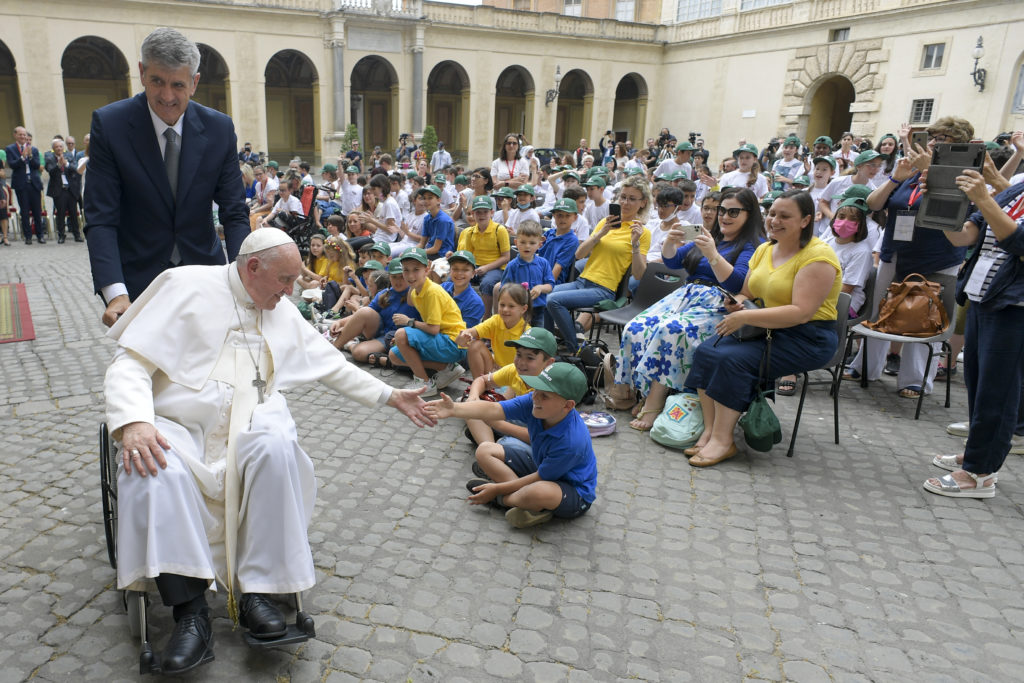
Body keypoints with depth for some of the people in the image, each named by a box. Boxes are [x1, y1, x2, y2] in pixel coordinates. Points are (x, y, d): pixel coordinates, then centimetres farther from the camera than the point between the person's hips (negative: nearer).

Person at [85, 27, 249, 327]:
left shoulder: (220, 128, -6)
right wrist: (115, 292, -27)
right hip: (137, 279, -2)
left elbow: (234, 213, -5)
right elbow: (101, 219, -14)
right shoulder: (109, 124, -11)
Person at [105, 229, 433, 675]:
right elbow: (131, 362, -6)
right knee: (152, 468, -35)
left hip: (249, 428, 3)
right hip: (177, 427, -2)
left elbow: (332, 366, 25)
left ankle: (256, 591, -23)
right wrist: (134, 423, -24)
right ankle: (190, 612, -30)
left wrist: (391, 396, 25)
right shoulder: (187, 286, 1)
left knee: (277, 449, -31)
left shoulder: (284, 313, 16)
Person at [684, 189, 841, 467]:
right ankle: (710, 431, -12)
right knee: (706, 351, -14)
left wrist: (745, 317, -25)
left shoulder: (817, 256, -14)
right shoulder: (764, 249, 13)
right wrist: (737, 303, -7)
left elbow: (801, 312, -24)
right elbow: (746, 294, 19)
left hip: (808, 338, -8)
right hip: (766, 330, 8)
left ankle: (723, 440, -19)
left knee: (733, 359, -28)